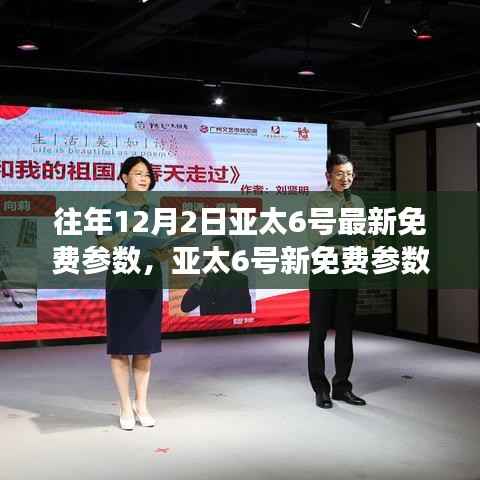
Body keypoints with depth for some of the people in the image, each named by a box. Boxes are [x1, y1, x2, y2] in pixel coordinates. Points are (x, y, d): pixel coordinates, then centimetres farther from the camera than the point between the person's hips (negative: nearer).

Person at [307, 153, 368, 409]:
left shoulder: (358, 202, 10)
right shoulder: (316, 200, -3)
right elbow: (315, 239, -11)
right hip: (323, 272, -4)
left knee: (345, 330, 9)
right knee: (319, 330, 3)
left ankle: (342, 386, 20)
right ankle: (321, 389, 12)